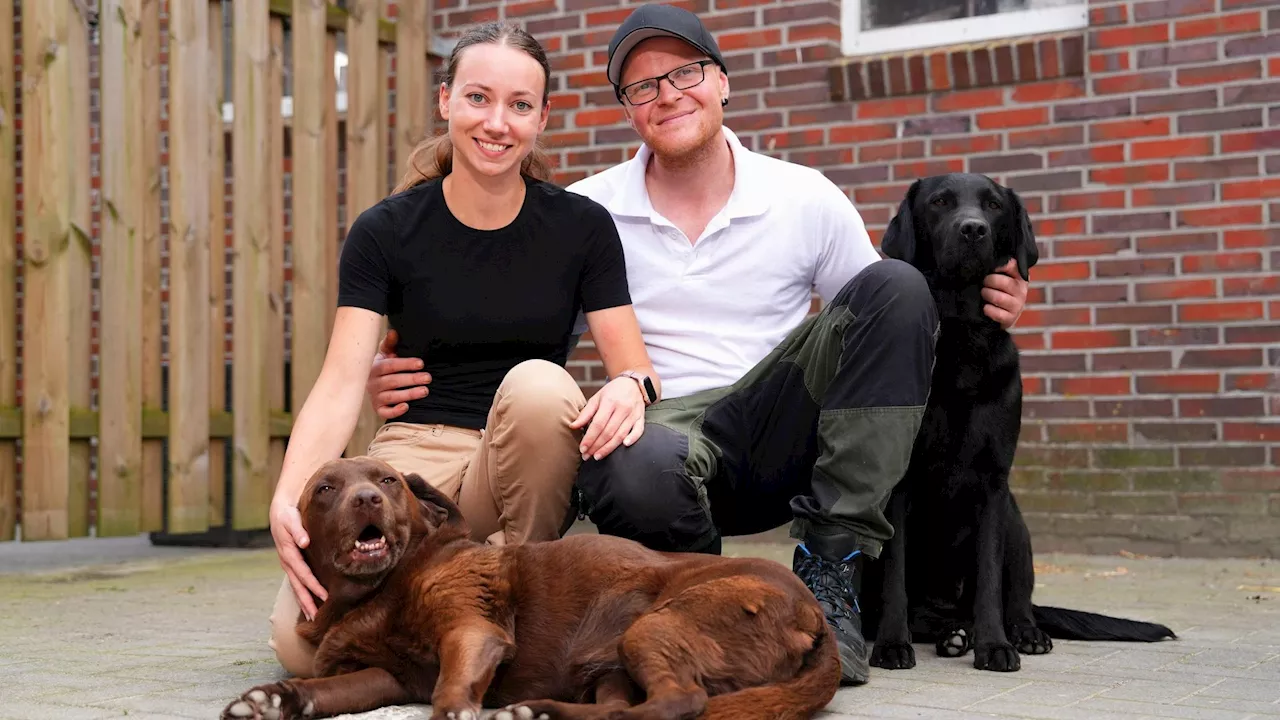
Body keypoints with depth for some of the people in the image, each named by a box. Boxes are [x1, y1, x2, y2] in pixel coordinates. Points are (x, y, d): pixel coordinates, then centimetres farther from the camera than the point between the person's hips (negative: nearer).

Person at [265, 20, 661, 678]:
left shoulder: (581, 225, 1)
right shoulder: (386, 230, -1)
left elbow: (635, 367, -2)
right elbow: (340, 384, -10)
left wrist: (629, 386, -28)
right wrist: (288, 499, -27)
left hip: (528, 467, 1)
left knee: (537, 383, -35)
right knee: (303, 640, -29)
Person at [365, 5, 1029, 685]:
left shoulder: (807, 198, 6)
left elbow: (887, 326, 13)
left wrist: (977, 306, -6)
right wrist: (399, 377, -12)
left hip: (785, 437, 2)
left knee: (895, 285, -20)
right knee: (636, 468, -41)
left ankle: (832, 567, -19)